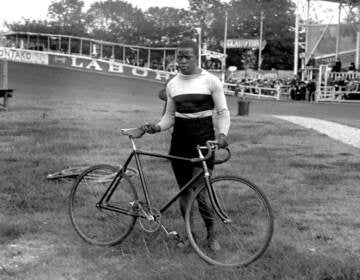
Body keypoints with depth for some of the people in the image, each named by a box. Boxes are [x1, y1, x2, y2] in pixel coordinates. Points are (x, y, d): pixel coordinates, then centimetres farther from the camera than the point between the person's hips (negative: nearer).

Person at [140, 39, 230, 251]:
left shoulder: (211, 81, -4)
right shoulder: (172, 84, 8)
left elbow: (223, 112, -3)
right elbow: (170, 115, 14)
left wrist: (222, 133, -21)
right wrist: (157, 127, -7)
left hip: (203, 138, -4)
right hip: (180, 139, 4)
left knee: (200, 193, -10)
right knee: (184, 192, 9)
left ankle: (211, 235, 10)